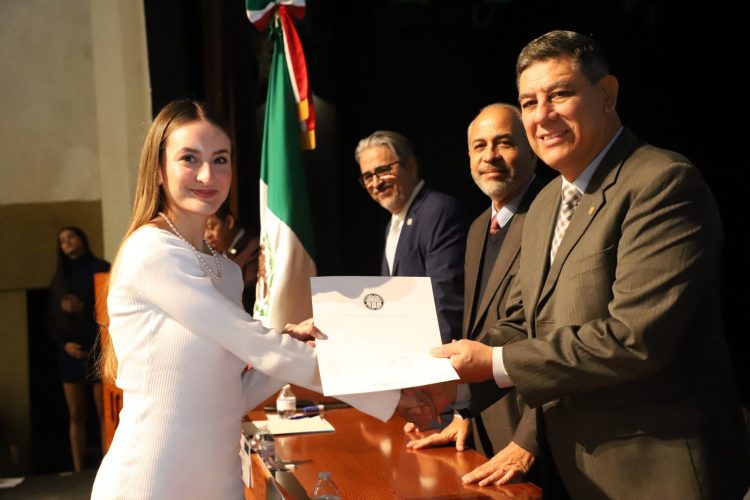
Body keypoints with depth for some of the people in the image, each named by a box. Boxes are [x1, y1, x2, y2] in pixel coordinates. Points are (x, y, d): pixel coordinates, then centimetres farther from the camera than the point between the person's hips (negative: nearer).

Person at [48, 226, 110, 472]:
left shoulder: (100, 268, 4)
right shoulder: (59, 277, 18)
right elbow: (52, 319, 13)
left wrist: (82, 308, -16)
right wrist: (64, 343, -4)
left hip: (98, 349, -4)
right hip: (69, 352, 4)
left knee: (105, 414, -8)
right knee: (76, 416, 3)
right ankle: (78, 471, 5)